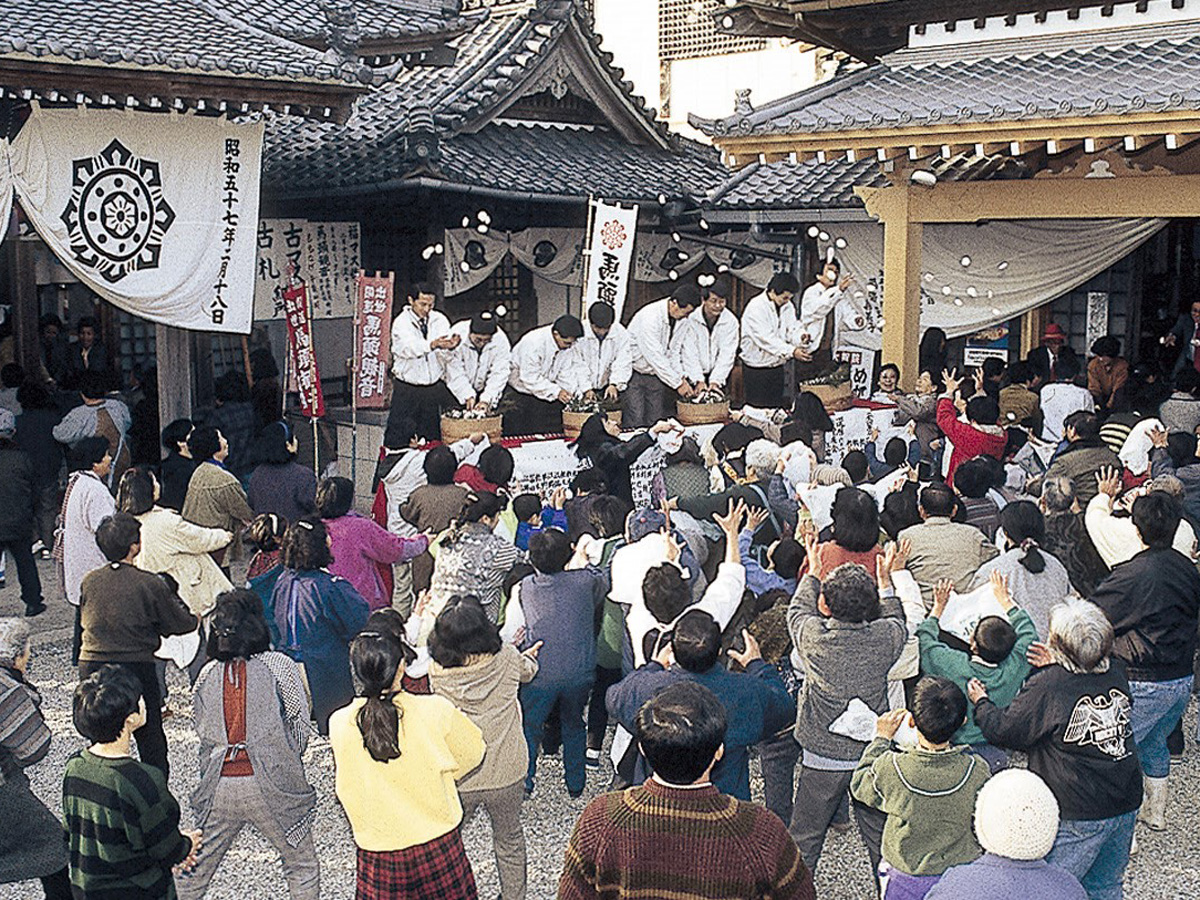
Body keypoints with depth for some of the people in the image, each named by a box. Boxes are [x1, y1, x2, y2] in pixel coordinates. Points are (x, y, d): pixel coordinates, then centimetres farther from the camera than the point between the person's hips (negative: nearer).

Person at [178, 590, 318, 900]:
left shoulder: (208, 675, 5)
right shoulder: (278, 665, -7)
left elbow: (203, 732, 12)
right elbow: (299, 722, -3)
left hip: (219, 787, 4)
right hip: (269, 787, -4)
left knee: (196, 868, 18)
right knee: (303, 868, 11)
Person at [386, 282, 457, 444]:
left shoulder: (439, 320, 4)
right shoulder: (401, 322, -6)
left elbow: (445, 356, -9)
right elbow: (409, 348, -27)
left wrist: (450, 346, -33)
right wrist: (432, 345, -46)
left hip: (435, 388, 3)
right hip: (407, 389, -3)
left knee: (433, 438, 5)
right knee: (397, 440, -3)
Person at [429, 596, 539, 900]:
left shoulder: (437, 673, -20)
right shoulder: (507, 659, -16)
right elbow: (528, 670, 9)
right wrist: (529, 656, 33)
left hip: (457, 778, -2)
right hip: (507, 774, 2)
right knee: (509, 838, 26)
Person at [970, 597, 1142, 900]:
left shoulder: (1046, 687, -20)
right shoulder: (1116, 673, -2)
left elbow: (1003, 731, -9)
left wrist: (980, 702, 9)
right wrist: (1057, 669, 15)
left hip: (1078, 817, -7)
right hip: (1126, 807, 7)